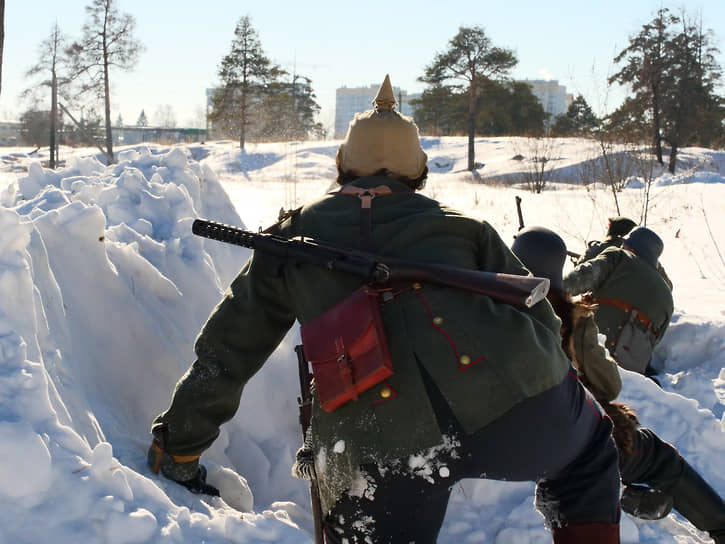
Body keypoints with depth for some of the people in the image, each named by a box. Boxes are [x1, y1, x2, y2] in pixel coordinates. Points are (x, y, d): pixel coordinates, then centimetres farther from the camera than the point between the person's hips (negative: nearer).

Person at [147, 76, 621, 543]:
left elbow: (226, 352, 26)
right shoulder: (462, 226, 25)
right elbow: (540, 318, 22)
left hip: (376, 456, 0)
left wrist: (178, 452, 36)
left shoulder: (296, 235, 25)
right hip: (510, 407, 1)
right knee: (587, 455, 31)